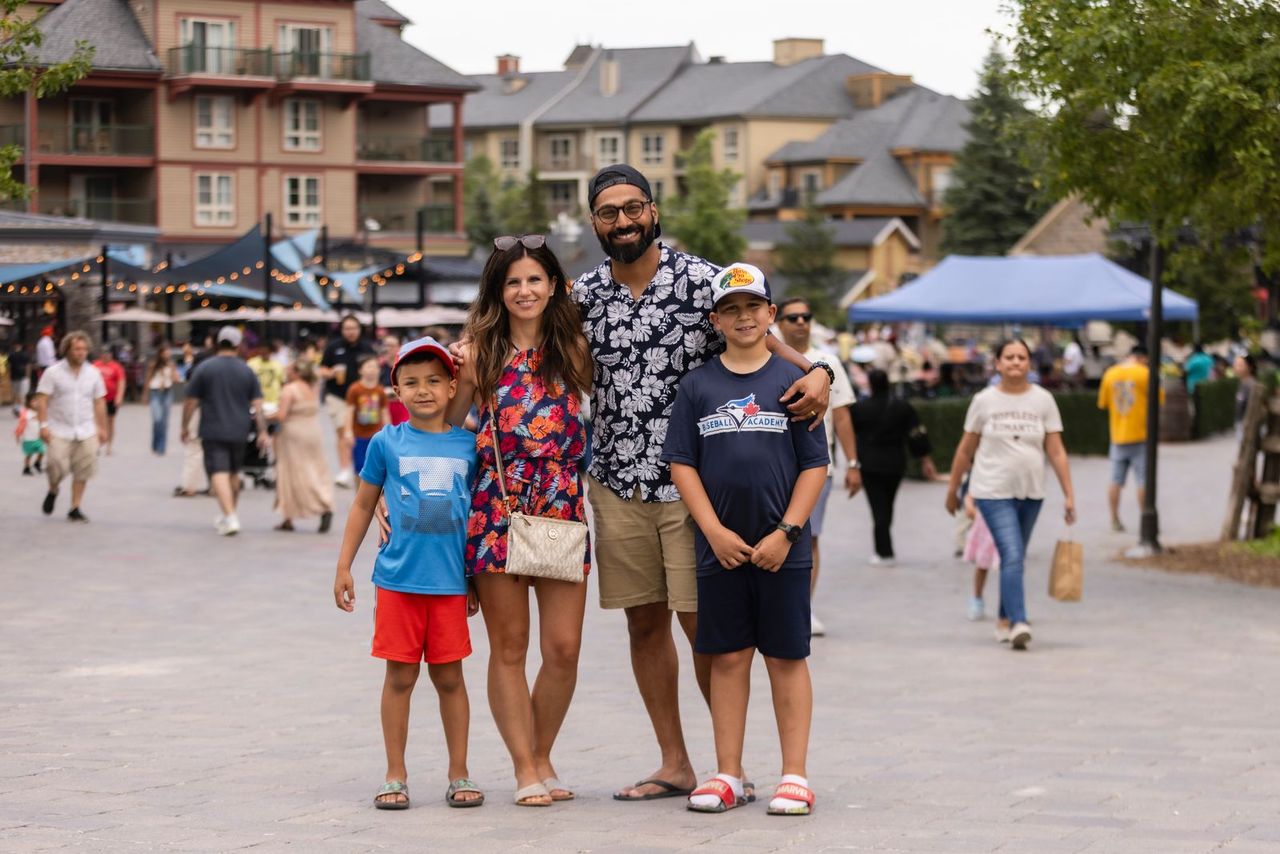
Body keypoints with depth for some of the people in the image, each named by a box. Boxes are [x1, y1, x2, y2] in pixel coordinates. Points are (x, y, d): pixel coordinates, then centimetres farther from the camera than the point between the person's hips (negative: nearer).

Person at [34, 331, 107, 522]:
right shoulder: (53, 372, -2)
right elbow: (42, 400, -4)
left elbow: (99, 402, 13)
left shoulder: (93, 373, 8)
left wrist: (102, 428, 11)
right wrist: (44, 425, -12)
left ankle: (75, 508, 10)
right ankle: (53, 491, 20)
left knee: (83, 471, -2)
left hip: (86, 432, 3)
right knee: (57, 467, -13)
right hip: (59, 431, -3)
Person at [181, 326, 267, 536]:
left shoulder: (205, 368, -5)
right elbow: (257, 404, 1)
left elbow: (191, 401, -3)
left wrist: (185, 426, 7)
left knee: (219, 473, -9)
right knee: (233, 473, 19)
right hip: (239, 432, 4)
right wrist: (262, 432, 4)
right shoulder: (247, 371, 3)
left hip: (213, 432, -4)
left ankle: (230, 517, -24)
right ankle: (226, 516, 32)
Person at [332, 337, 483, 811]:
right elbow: (363, 505, 9)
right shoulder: (387, 443, 0)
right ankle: (395, 776, 13)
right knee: (401, 676, 5)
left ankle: (459, 775, 16)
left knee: (449, 676, 7)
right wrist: (343, 567, 6)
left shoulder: (468, 445, 4)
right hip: (398, 580, -1)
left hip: (450, 581, 1)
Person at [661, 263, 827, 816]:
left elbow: (815, 464, 0)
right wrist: (715, 531, -8)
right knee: (728, 658, 6)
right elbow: (682, 464, 3)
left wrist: (786, 532, -9)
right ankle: (728, 775, 13)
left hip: (782, 550, -1)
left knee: (786, 658, 3)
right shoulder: (697, 387, 5)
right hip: (720, 548, 2)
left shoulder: (790, 381, 1)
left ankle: (794, 776, 8)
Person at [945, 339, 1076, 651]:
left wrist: (1069, 494, -3)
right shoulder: (984, 401, 0)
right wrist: (952, 490, 10)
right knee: (1012, 556, -16)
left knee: (1014, 559, 13)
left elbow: (1056, 451, 2)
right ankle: (1018, 623, -23)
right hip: (993, 492, -3)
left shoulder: (1043, 400, 4)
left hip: (1031, 493, 3)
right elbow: (965, 450, 7)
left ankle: (1004, 621, 27)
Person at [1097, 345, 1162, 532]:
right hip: (1140, 434, -4)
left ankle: (1115, 520, 13)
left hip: (1118, 435, 4)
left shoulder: (1110, 374, 3)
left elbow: (1102, 403, 9)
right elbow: (1160, 398, -4)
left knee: (1116, 480, 10)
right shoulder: (1144, 373, -9)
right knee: (1143, 480, 1)